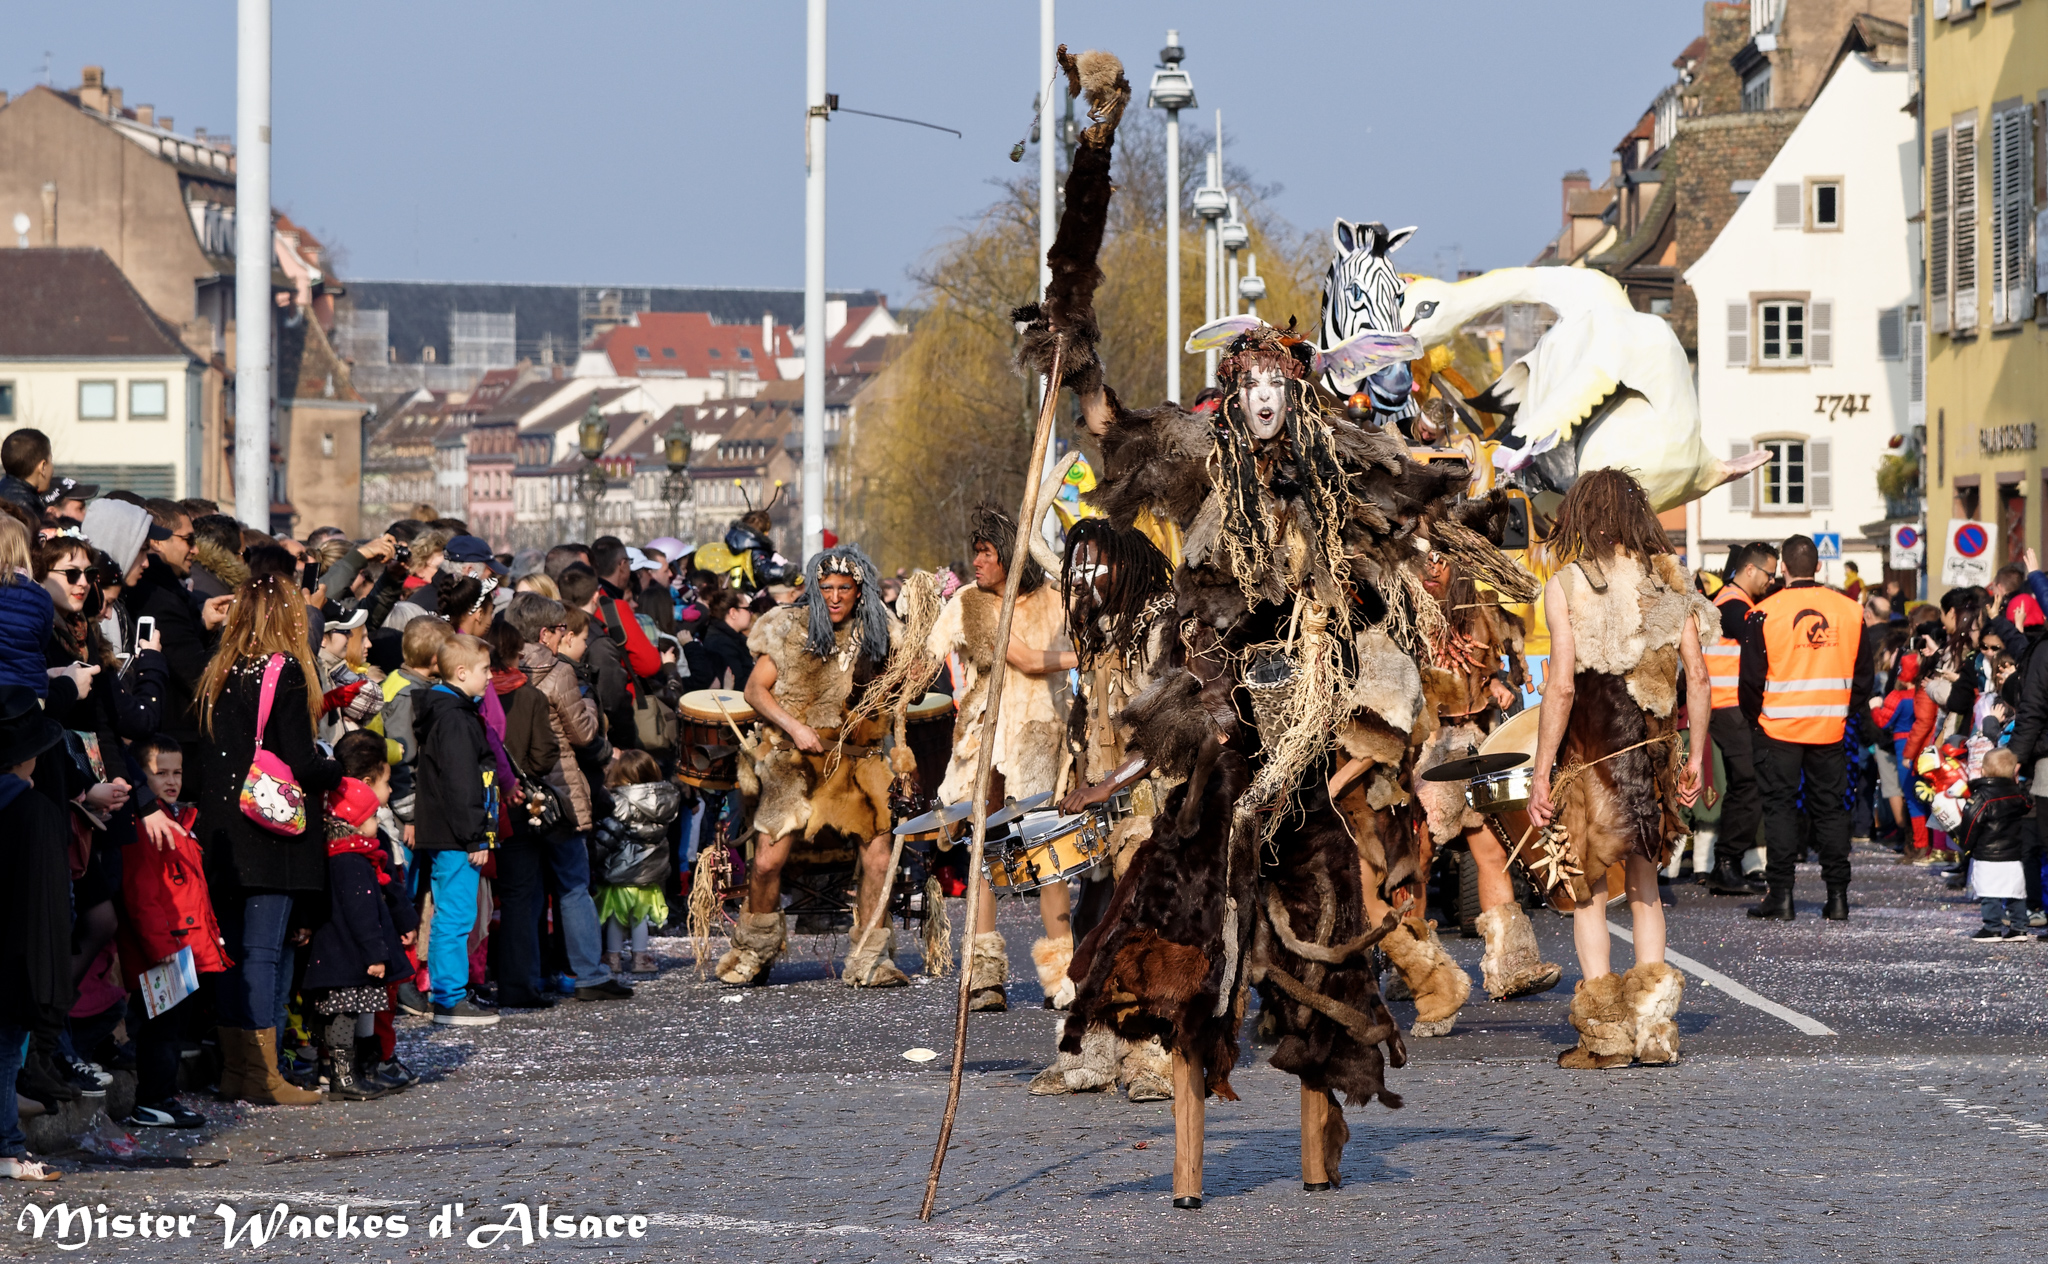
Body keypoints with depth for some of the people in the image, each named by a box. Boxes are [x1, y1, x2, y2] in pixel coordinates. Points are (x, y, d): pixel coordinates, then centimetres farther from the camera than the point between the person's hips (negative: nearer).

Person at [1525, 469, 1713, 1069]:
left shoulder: (1566, 585, -10)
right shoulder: (1668, 579, 2)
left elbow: (1562, 687, -15)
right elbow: (1697, 677, 1)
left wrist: (1542, 774, -10)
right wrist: (1696, 755, 11)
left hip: (1589, 751, -4)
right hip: (1654, 746, 4)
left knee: (1588, 886, 6)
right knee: (1644, 882, 17)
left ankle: (1604, 1035, 5)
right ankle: (1653, 1028, 14)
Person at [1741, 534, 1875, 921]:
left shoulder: (1766, 613, -9)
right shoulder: (1849, 610, 2)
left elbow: (1752, 677, -4)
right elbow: (1862, 675, 10)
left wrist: (1752, 715, 11)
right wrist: (1860, 721, 20)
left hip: (1779, 727, -3)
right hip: (1830, 727, 3)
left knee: (1780, 806, 3)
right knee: (1830, 808, 9)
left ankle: (1781, 896, 0)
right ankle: (1837, 896, 8)